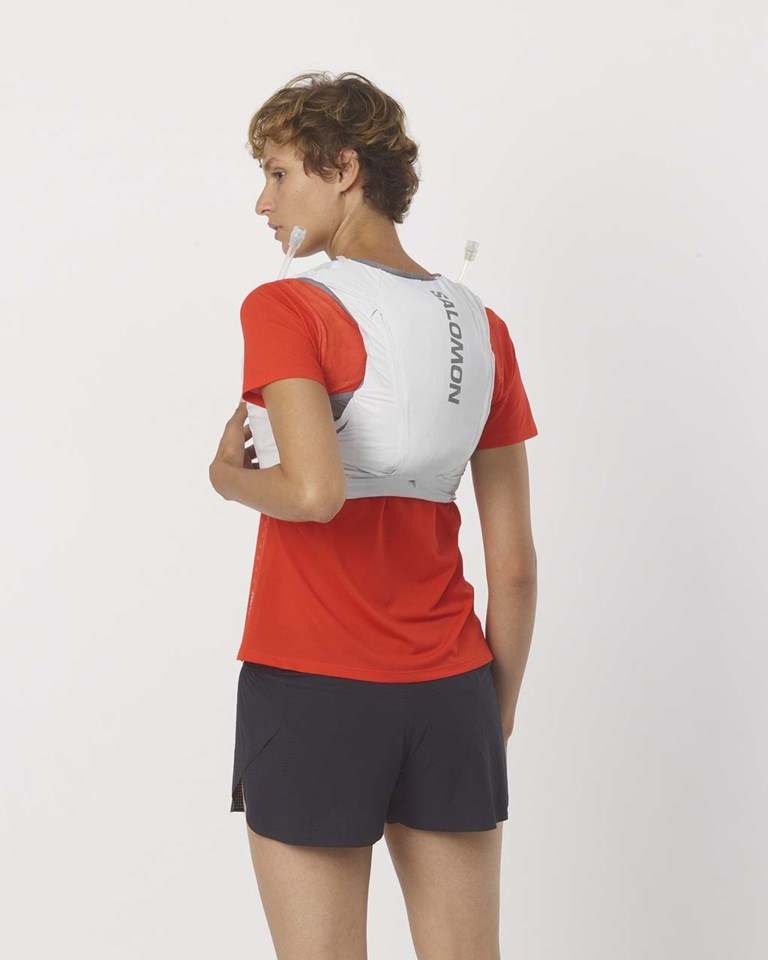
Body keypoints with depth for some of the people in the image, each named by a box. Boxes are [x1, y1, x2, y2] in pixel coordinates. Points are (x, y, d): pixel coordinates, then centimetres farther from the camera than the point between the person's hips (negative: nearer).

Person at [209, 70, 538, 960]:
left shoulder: (284, 307, -9)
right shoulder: (481, 327, 6)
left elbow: (314, 491, -26)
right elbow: (516, 564, 5)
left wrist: (230, 476, -5)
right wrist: (498, 717, 14)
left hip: (311, 688, -4)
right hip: (448, 692, 5)